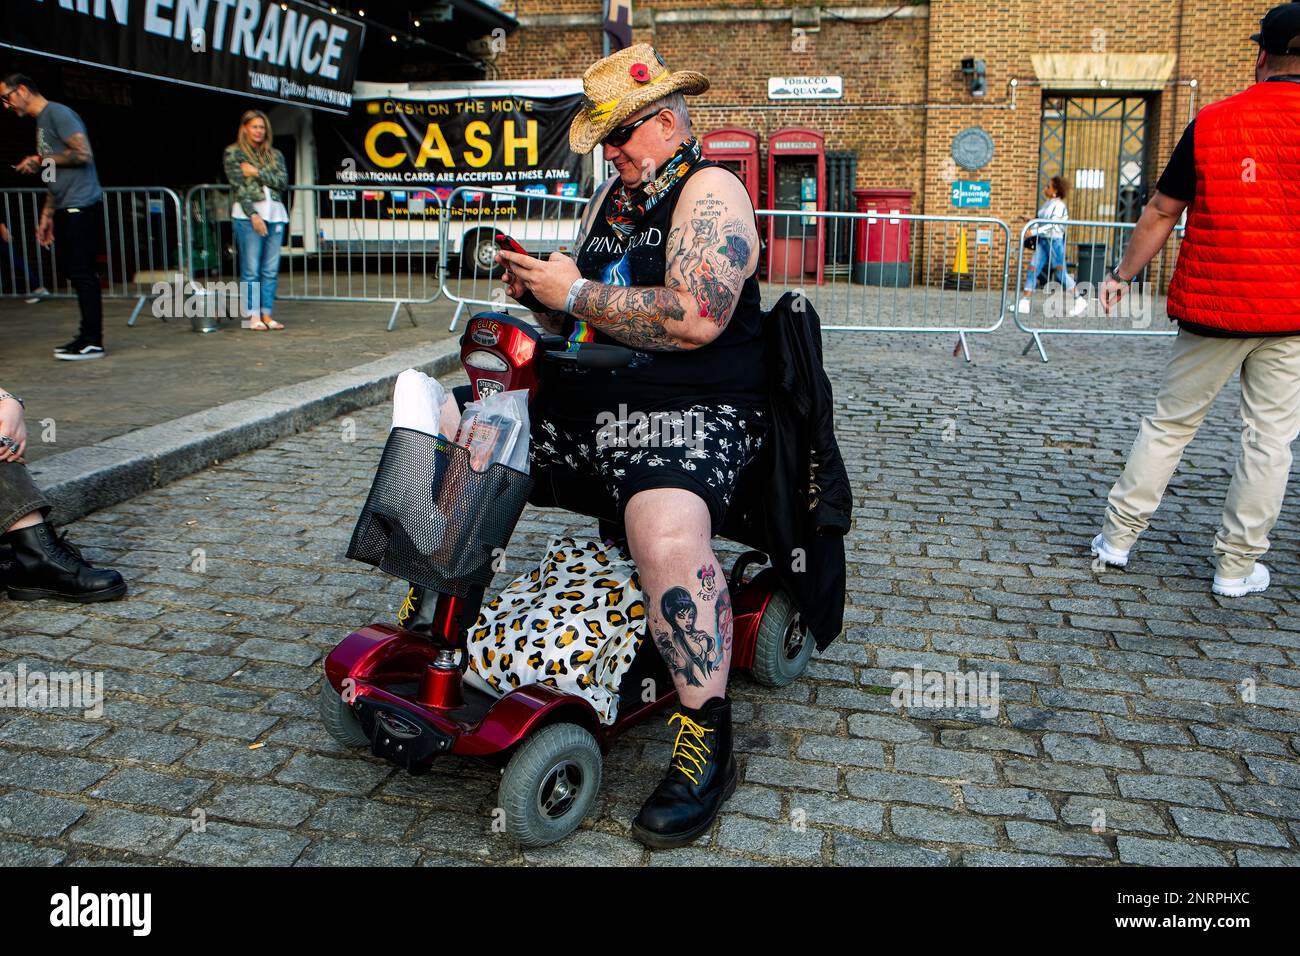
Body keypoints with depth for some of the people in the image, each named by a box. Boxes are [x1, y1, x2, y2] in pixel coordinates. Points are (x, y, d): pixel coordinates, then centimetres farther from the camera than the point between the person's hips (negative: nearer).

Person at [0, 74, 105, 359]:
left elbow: (83, 154, -18)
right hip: (65, 210, 9)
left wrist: (41, 160, -8)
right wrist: (46, 216, 20)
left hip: (81, 207, -9)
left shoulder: (58, 113, -5)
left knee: (83, 273, -9)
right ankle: (87, 336, 12)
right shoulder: (41, 122, 23)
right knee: (78, 274, 8)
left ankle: (93, 342, -7)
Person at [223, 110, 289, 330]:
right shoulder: (233, 152, 5)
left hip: (275, 213, 4)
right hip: (248, 214, -4)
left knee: (271, 269, 3)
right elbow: (238, 186, -4)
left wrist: (257, 173, -5)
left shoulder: (274, 154, 17)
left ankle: (266, 314, 8)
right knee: (251, 269, -5)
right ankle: (253, 316, 1)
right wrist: (253, 214, -12)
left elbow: (283, 182, 4)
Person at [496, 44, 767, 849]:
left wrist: (576, 294, -16)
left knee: (669, 535, -37)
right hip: (583, 395, 9)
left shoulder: (709, 191, -7)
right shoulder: (614, 194, 20)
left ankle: (708, 740, -21)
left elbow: (696, 318, -23)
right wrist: (539, 290, 3)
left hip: (692, 410, -9)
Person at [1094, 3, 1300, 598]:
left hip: (1211, 307, 1)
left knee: (1170, 422, 12)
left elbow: (1161, 213, 3)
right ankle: (1236, 566, 13)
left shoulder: (1211, 122, -1)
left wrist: (1122, 274, 14)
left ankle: (1117, 537, 16)